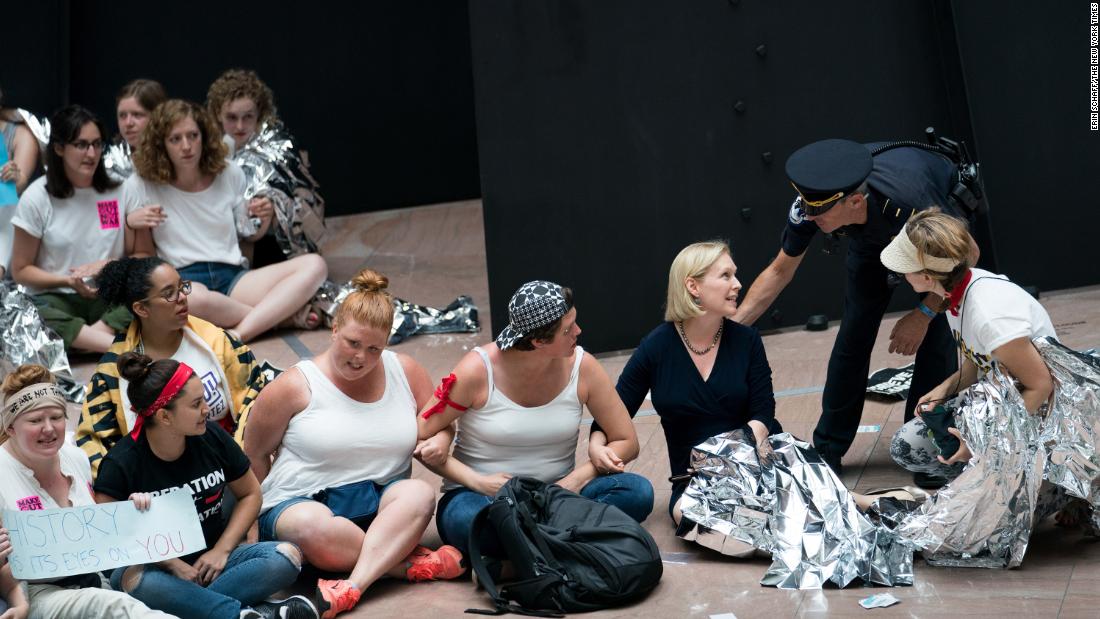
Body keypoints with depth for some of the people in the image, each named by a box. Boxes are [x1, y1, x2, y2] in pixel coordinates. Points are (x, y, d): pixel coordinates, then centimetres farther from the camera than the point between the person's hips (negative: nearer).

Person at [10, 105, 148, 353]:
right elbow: (21, 270, 5)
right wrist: (67, 281, -12)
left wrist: (110, 265, -13)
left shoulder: (120, 191, 1)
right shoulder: (37, 198, 0)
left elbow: (145, 255, 8)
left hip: (110, 296, 1)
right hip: (55, 298, -1)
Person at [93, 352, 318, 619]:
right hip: (158, 568, -3)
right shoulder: (120, 463, -10)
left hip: (212, 559, 3)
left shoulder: (212, 438, -2)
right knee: (134, 580, -39)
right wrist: (174, 565, -18)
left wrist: (221, 550, -4)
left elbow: (250, 494, 9)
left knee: (287, 556, -22)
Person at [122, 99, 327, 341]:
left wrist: (263, 220, -1)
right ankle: (283, 313, -18)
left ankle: (240, 332, -32)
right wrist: (132, 222, -11)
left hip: (232, 276, 4)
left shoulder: (229, 174, 11)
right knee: (193, 298, -43)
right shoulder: (141, 186, 3)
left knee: (314, 265, -18)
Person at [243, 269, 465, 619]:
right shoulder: (296, 386, -3)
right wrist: (253, 514, 1)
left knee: (420, 493, -32)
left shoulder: (406, 371, 7)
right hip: (301, 501, -2)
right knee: (312, 526, -39)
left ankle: (352, 586, -41)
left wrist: (440, 442, -4)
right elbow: (255, 455, 6)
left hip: (380, 502, 3)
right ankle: (413, 563, -24)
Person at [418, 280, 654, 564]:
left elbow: (626, 442, 0)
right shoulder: (479, 370, -13)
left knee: (638, 491, -24)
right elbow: (421, 438, -7)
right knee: (467, 520, -40)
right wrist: (477, 481, -19)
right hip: (484, 495, -3)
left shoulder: (582, 367, -6)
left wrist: (576, 479, -15)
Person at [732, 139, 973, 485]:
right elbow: (779, 272, -18)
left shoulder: (907, 203, -46)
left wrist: (923, 314, -26)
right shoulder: (809, 208, -35)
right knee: (854, 336, -3)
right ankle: (828, 450, 9)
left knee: (934, 338, -15)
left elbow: (967, 253, -26)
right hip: (872, 236, 3)